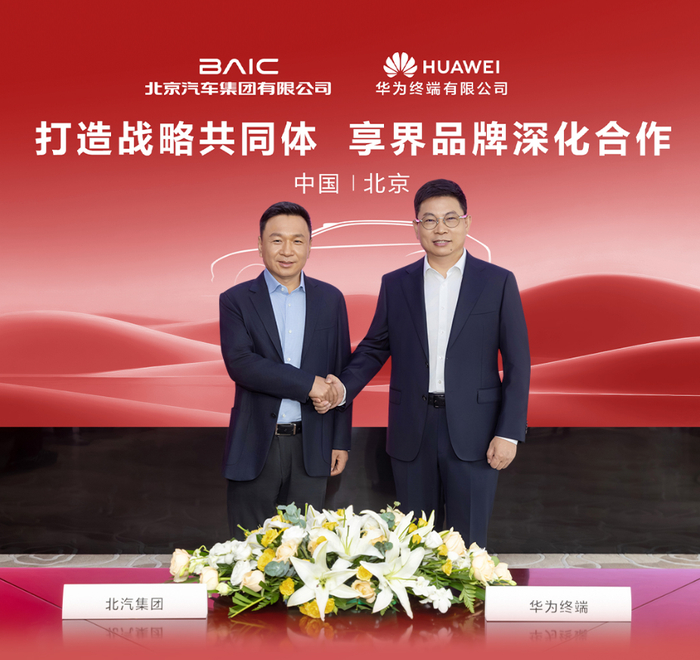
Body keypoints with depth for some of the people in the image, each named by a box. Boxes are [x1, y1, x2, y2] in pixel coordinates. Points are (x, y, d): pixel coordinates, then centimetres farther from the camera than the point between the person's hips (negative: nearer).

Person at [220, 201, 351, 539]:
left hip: (311, 447, 2)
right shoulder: (235, 300, 0)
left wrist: (341, 441, 6)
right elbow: (239, 362, -15)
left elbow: (341, 373, 8)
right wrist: (308, 383, -18)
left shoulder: (330, 299, 7)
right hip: (255, 446, -2)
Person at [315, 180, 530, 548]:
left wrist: (509, 433, -7)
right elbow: (375, 347, 12)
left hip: (472, 433, -2)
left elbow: (517, 363, -1)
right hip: (411, 433, 2)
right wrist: (343, 387, -7)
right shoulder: (395, 284, 7)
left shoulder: (498, 282, 0)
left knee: (468, 542, 7)